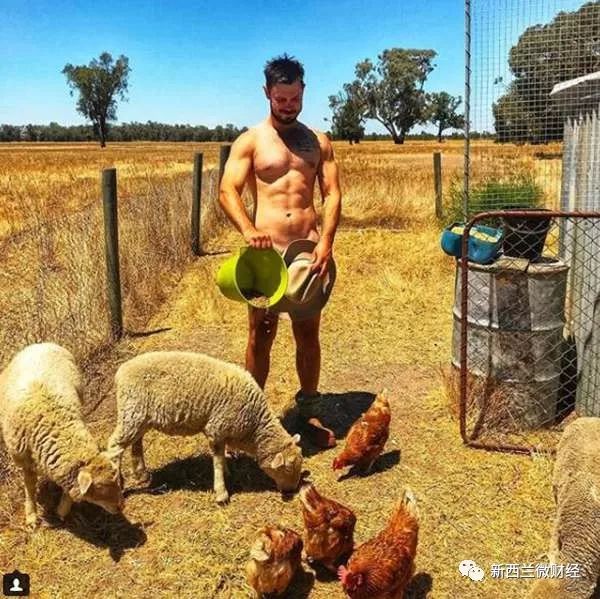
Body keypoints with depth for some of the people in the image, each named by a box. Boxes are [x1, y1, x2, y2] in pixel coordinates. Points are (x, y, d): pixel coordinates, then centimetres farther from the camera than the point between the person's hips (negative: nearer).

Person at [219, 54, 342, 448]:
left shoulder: (319, 142, 10)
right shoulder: (250, 141, 1)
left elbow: (332, 193, 3)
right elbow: (228, 191, -11)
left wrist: (326, 241, -14)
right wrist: (248, 229, -31)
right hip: (266, 252, -2)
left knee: (309, 333, 11)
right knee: (261, 335, 6)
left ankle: (310, 411, 25)